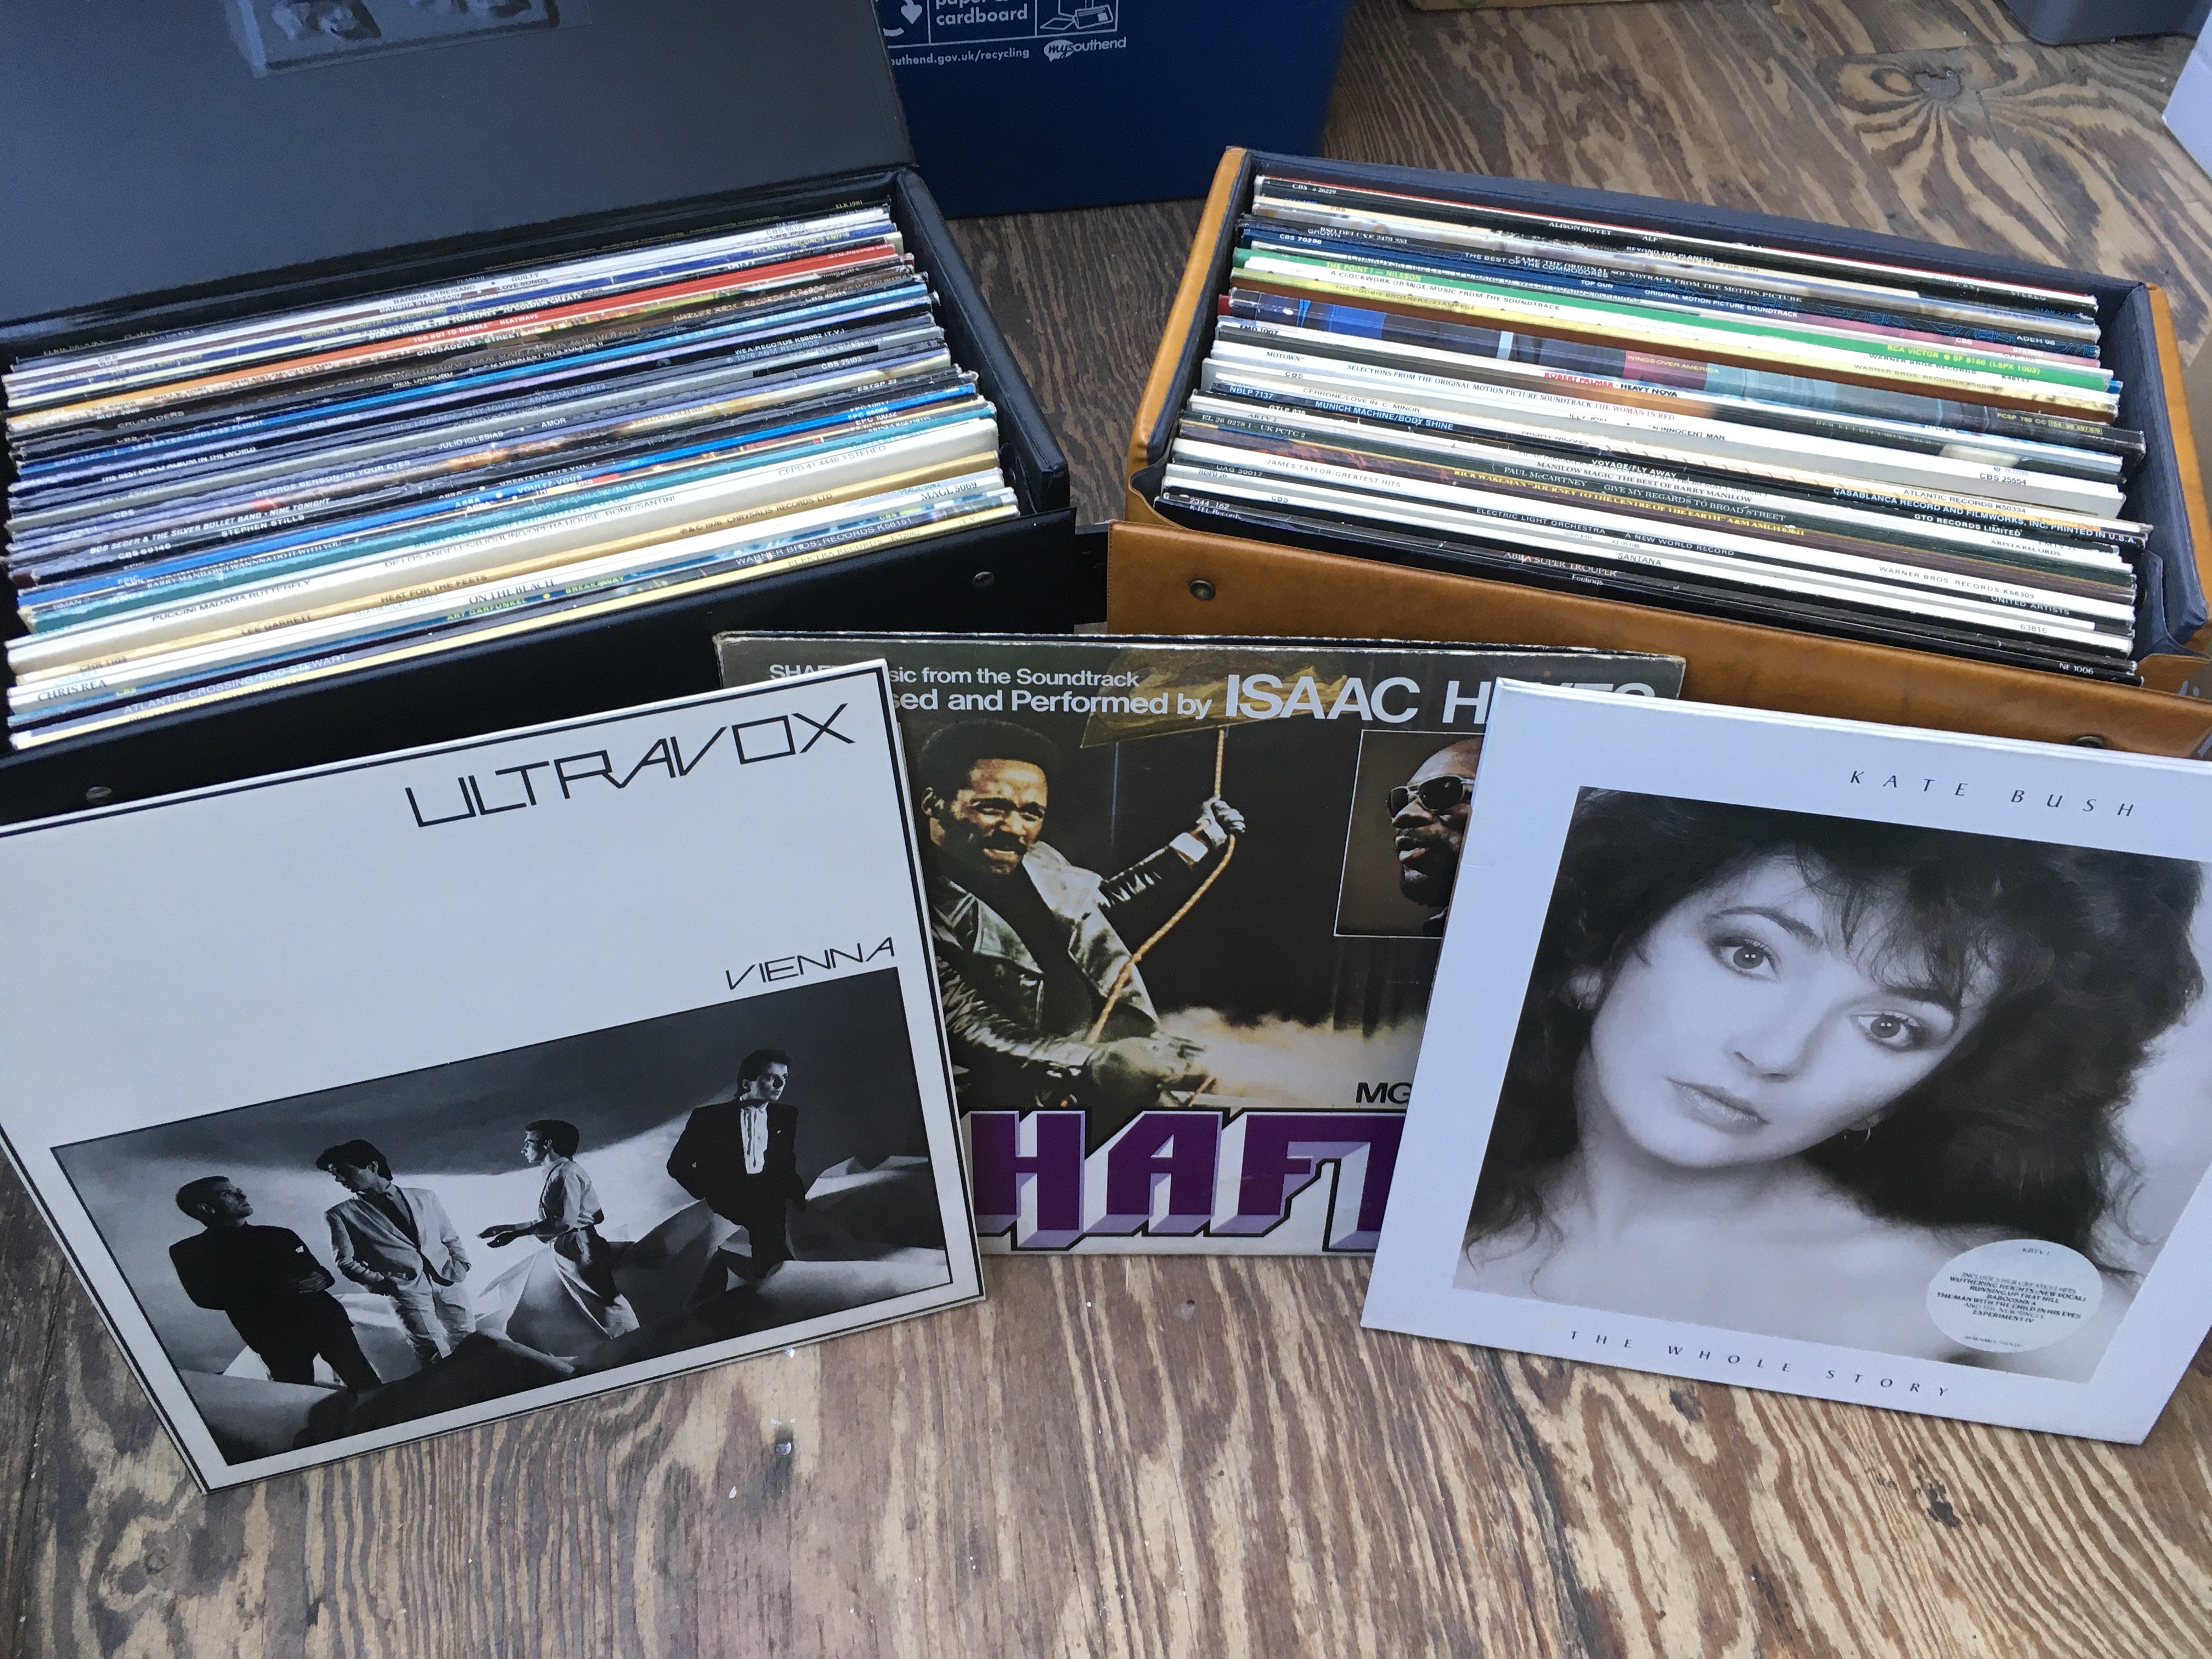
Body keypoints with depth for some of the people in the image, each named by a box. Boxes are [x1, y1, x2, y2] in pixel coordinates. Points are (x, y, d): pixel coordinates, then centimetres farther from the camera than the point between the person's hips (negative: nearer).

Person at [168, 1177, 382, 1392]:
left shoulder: (279, 1235, 19)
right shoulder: (190, 1251, 6)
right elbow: (206, 1298, -7)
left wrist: (321, 1279, -5)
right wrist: (278, 1290, -11)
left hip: (325, 1316, 4)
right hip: (276, 1334, -4)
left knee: (364, 1381, -3)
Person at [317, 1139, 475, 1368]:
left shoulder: (424, 1197, 16)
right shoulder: (341, 1215, 10)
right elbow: (346, 1262, 6)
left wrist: (461, 1263, 2)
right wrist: (377, 1281, -9)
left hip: (447, 1280, 3)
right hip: (406, 1288, -3)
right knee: (437, 1358, -18)